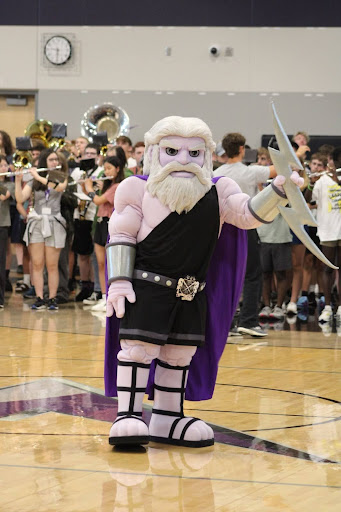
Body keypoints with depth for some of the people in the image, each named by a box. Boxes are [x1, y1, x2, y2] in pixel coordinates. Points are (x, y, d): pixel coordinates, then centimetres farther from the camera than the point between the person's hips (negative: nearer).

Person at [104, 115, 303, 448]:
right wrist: (119, 282, -13)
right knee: (139, 346, -10)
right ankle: (128, 415, -5)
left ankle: (166, 418, 22)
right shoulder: (137, 190, -8)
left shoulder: (218, 192, 1)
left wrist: (279, 190, -25)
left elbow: (250, 214, -7)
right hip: (146, 285, -5)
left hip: (193, 292, 5)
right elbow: (121, 236, -6)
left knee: (181, 352, 11)